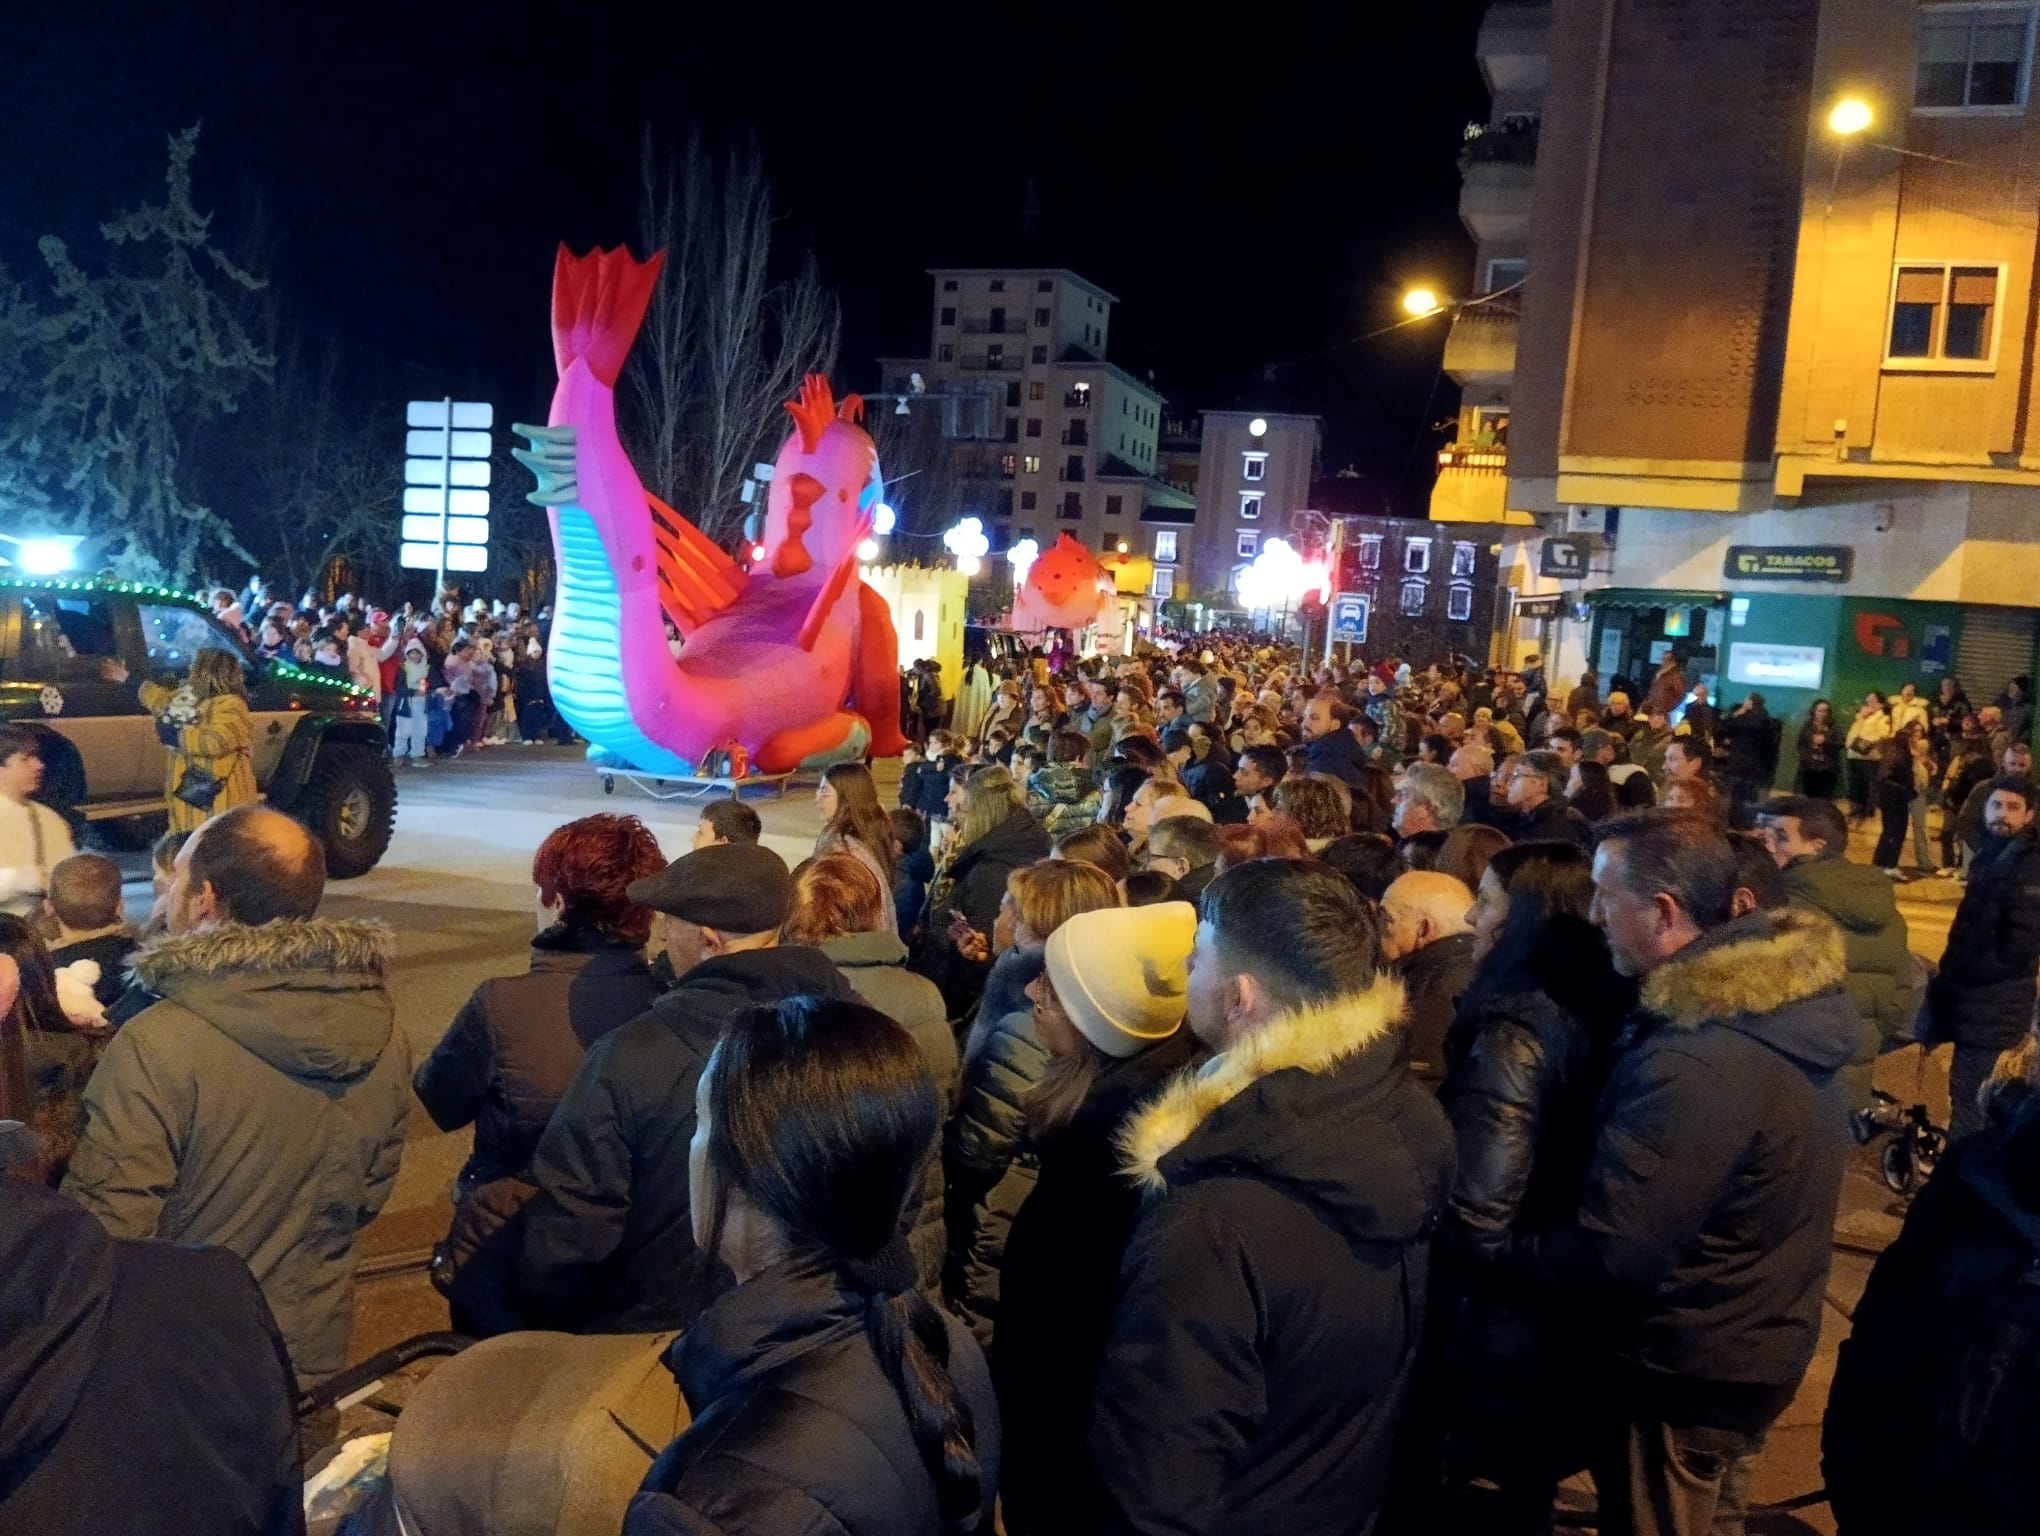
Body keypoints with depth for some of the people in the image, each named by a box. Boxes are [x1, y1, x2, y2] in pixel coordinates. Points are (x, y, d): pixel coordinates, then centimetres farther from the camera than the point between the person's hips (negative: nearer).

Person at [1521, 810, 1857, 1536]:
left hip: (1687, 1371, -8)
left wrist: (1506, 1258, -13)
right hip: (1751, 1342, 8)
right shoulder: (1781, 999, -3)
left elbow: (1611, 1249, -30)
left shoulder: (1696, 1064, -34)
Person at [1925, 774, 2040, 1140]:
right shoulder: (1991, 855, 13)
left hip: (1993, 1000, -9)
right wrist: (1953, 971, 10)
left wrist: (1965, 973, -17)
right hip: (1976, 992, 9)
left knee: (1966, 1088, -6)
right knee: (1968, 1085, 18)